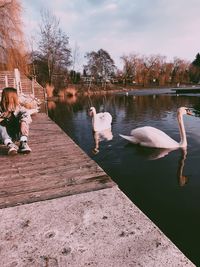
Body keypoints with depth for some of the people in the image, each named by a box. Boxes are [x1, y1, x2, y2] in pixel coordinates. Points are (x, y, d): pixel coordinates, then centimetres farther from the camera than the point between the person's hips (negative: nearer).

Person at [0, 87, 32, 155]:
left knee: (24, 121, -22)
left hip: (17, 135, 1)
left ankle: (23, 143, -36)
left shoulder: (19, 108, -9)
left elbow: (26, 115, -29)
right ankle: (10, 144, -44)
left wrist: (23, 123, -49)